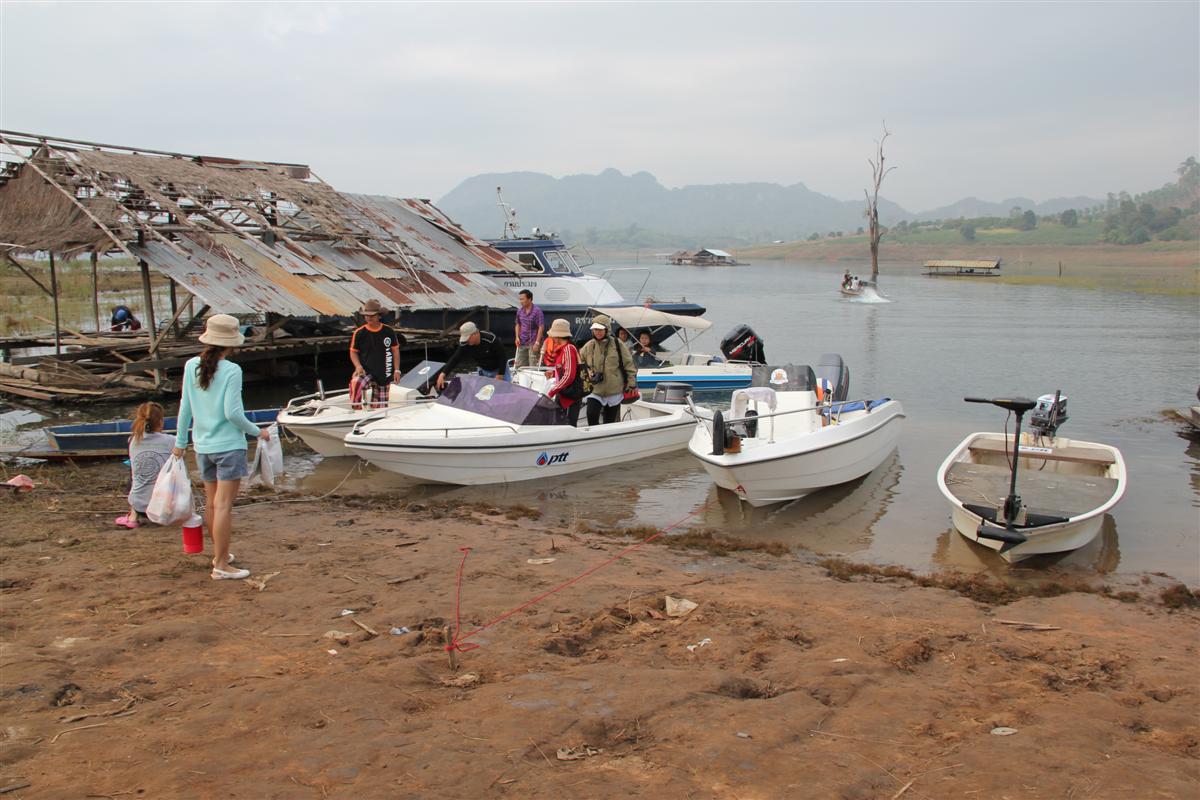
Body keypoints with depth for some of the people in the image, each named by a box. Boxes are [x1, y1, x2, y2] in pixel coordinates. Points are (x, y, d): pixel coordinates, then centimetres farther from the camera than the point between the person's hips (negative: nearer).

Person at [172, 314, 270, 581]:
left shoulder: (191, 366, 2)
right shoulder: (231, 371, -15)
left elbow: (185, 407, 8)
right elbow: (232, 413, -17)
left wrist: (180, 441, 18)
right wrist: (257, 432, -3)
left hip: (202, 446, 6)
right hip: (229, 445, -6)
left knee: (211, 502, 17)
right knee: (223, 505, -4)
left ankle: (219, 553, 32)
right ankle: (221, 566, -1)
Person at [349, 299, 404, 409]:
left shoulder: (389, 331, 1)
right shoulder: (359, 333, -2)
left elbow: (395, 350, 9)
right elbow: (353, 352, 7)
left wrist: (396, 370, 3)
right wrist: (358, 366, -11)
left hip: (384, 374, 2)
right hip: (365, 371, -2)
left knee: (380, 407, 4)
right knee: (355, 383, -34)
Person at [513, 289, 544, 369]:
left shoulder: (537, 311, -13)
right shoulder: (520, 311, 7)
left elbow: (541, 327, -15)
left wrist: (537, 342, -19)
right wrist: (517, 337, 6)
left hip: (533, 343, -7)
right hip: (522, 343, 7)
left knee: (533, 367, -5)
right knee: (518, 366, 9)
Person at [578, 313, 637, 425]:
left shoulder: (617, 345, -4)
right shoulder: (589, 346, 1)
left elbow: (629, 364, 1)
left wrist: (631, 384, -2)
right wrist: (590, 374, -3)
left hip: (614, 391, -1)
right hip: (595, 390, 1)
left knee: (610, 421, 9)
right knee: (591, 415, -17)